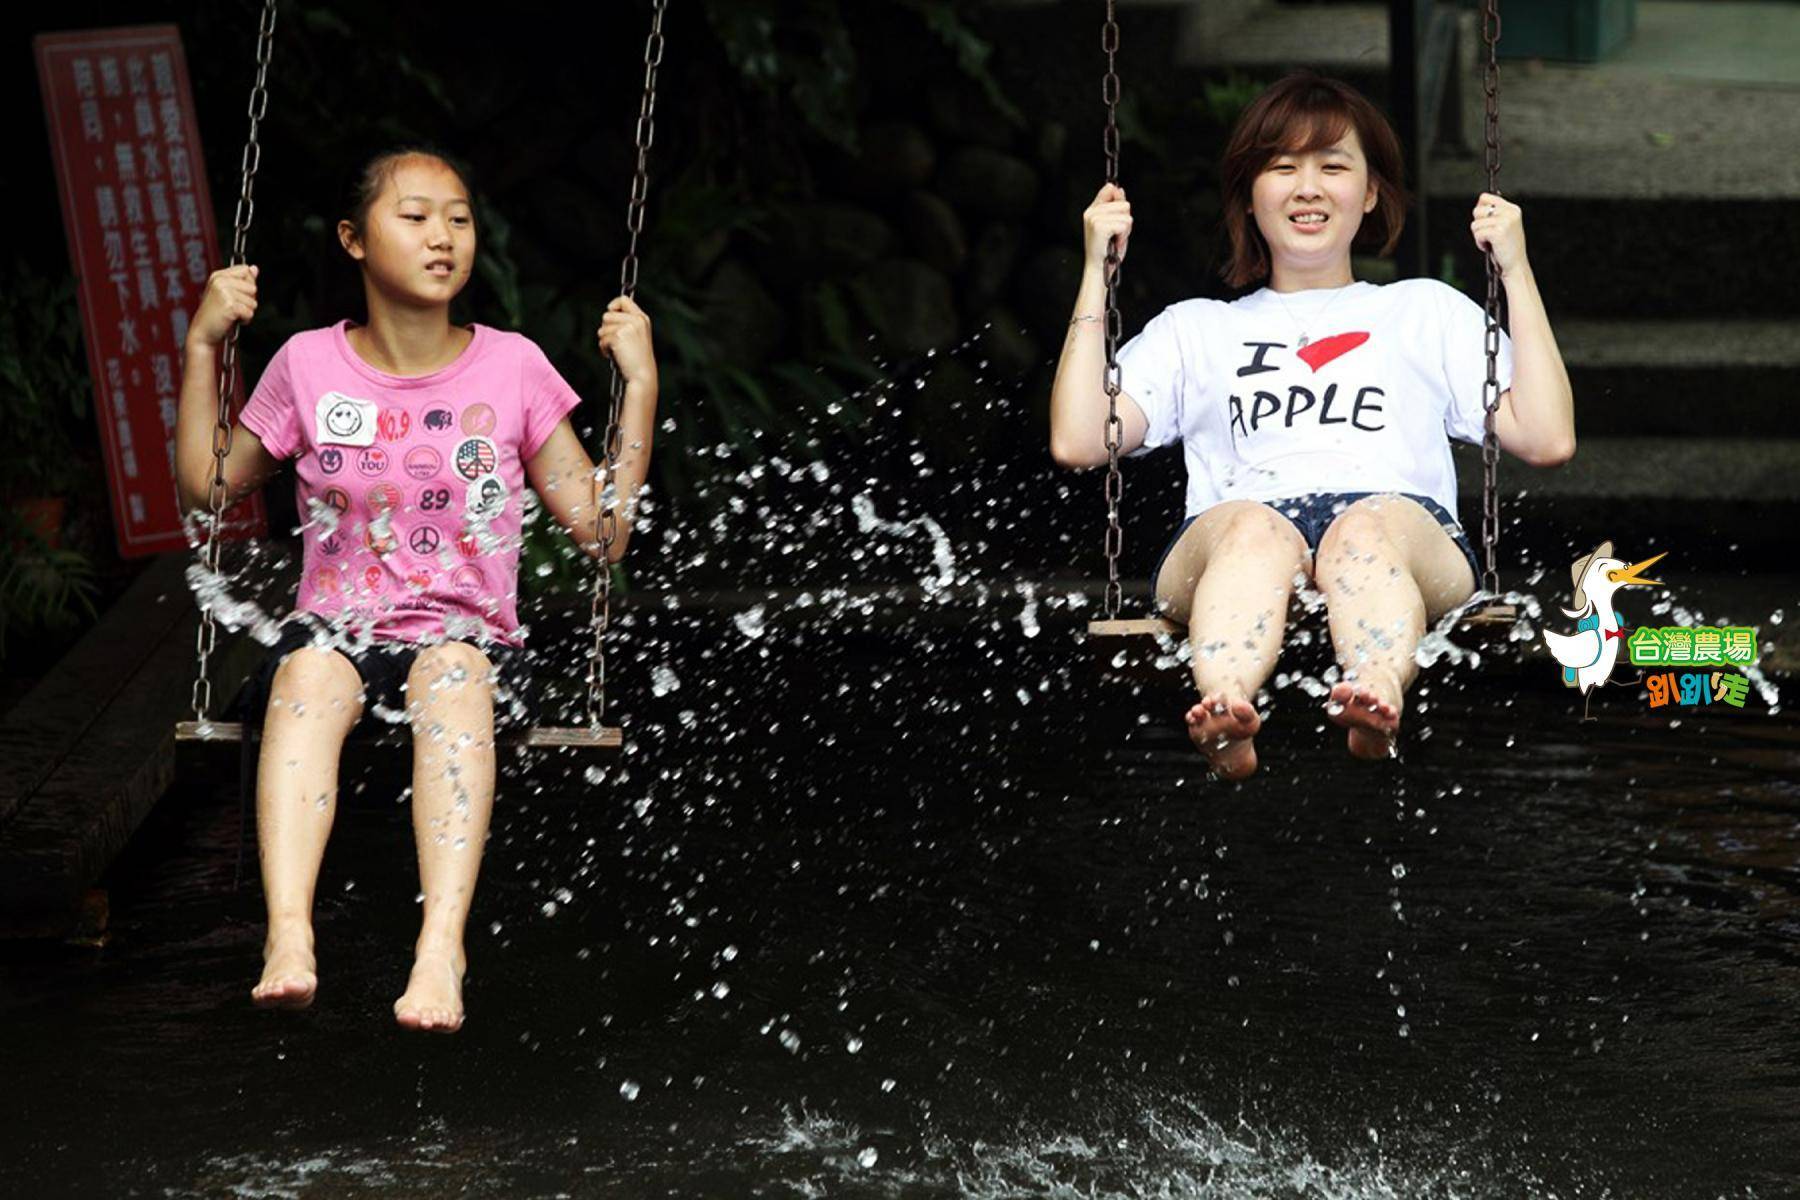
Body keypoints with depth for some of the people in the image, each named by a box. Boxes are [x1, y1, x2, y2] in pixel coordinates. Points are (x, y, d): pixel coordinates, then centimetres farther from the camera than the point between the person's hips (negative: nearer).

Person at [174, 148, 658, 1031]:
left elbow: (602, 529, 6)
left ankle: (441, 947, -54)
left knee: (453, 672, -38)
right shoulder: (309, 367, 8)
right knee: (309, 671, -37)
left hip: (471, 637, -1)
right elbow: (205, 490, 15)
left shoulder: (512, 368, 6)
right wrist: (202, 348, 9)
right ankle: (287, 938, -53)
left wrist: (640, 385, 0)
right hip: (338, 626, 1)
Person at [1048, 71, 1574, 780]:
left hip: (1403, 526, 0)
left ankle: (1379, 705, -67)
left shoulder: (1428, 312, 32)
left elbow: (1547, 440, 18)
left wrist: (1517, 274, 18)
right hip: (1228, 544, 0)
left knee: (1371, 526, -37)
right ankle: (1227, 713, -66)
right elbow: (1078, 442, 16)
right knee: (1253, 528, -37)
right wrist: (1097, 273, 19)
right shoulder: (1195, 329, 33)